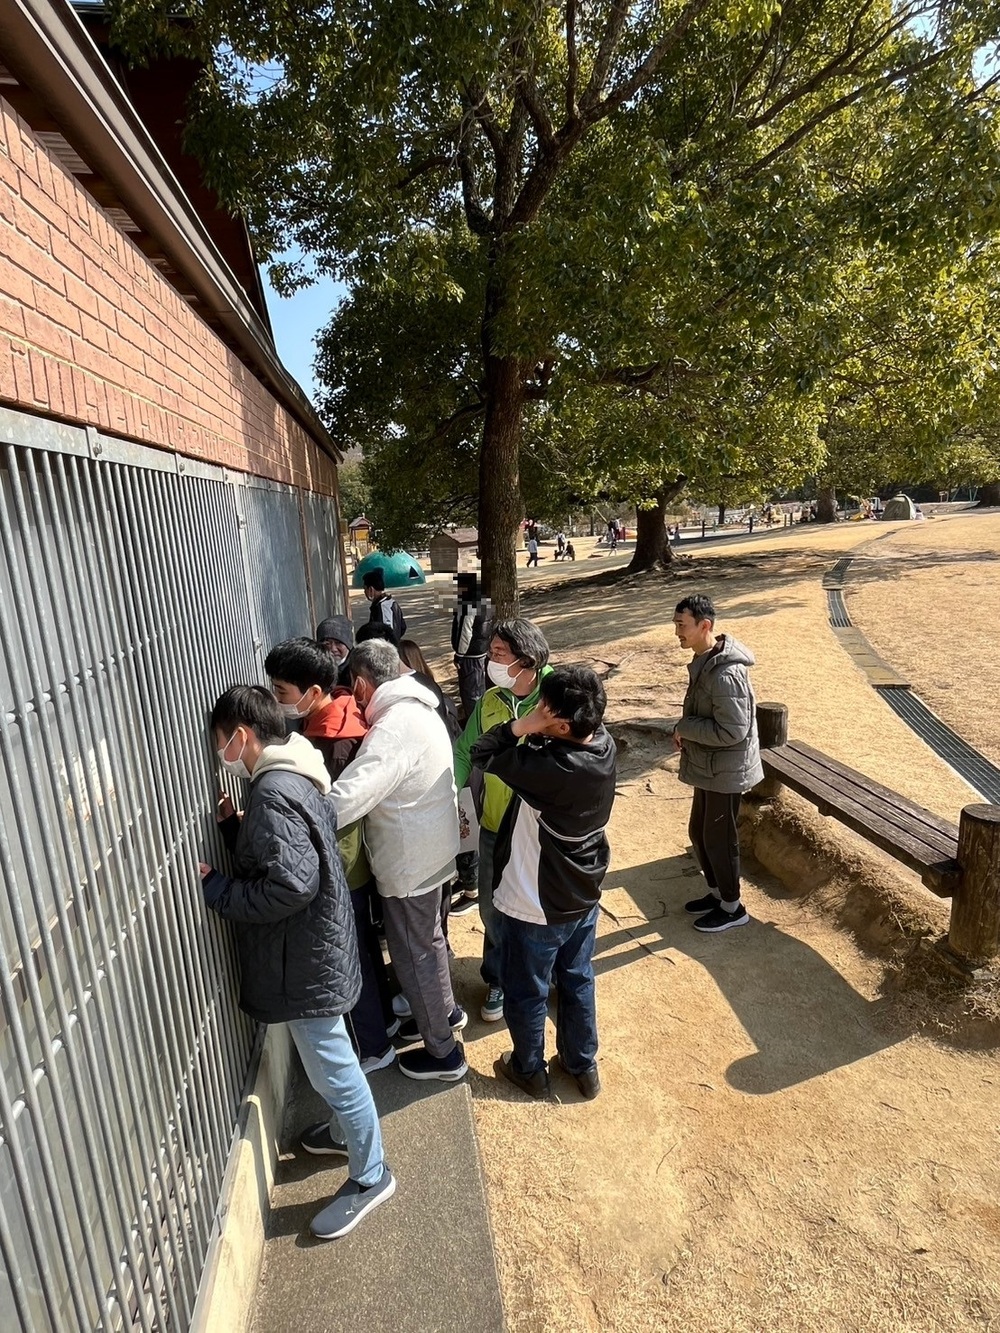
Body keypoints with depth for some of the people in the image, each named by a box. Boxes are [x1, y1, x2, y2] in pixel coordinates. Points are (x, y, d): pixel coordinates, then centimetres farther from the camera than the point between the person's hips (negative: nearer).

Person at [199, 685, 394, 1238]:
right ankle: (346, 1130, 49)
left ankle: (370, 1177, 27)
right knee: (330, 1060, 28)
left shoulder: (273, 794, -26)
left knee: (332, 1067, 8)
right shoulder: (295, 776, 5)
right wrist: (233, 827, 2)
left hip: (306, 958, -10)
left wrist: (216, 889, -21)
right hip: (314, 947, 10)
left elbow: (291, 885, -32)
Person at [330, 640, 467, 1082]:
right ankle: (446, 1011, 49)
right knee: (427, 938, 27)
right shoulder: (417, 709, 2)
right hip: (431, 849, 9)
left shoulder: (394, 730, -30)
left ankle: (443, 1052, 29)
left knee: (413, 953, 10)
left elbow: (343, 801, -38)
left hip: (409, 862, -9)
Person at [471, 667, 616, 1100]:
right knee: (578, 982, 26)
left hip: (535, 906, -6)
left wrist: (521, 725, -28)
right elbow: (551, 747, 3)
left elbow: (482, 754, -22)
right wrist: (532, 730, -13)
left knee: (526, 993, 19)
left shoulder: (550, 769, -35)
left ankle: (529, 1070, 42)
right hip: (583, 896, 7)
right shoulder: (603, 744, -13)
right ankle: (583, 1066, 45)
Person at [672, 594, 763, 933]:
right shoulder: (705, 660, 3)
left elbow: (731, 731, -28)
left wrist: (683, 727, -18)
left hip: (725, 771, -9)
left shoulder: (726, 674, -28)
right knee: (699, 833, 20)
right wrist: (685, 730, -1)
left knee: (719, 840, 7)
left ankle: (732, 908, 27)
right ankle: (716, 893, 40)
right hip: (707, 766, 9)